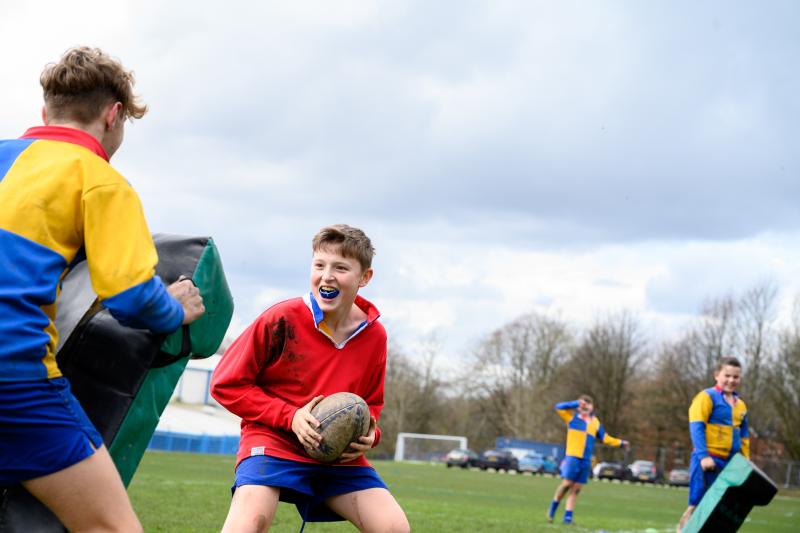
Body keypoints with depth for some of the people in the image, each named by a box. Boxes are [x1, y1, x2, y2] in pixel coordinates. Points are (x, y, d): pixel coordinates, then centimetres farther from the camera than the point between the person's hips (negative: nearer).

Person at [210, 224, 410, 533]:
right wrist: (290, 417, -16)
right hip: (274, 441, -4)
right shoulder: (282, 320, -12)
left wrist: (368, 435, -6)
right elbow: (226, 385, -6)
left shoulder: (374, 336, 1)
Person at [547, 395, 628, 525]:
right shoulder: (572, 418, 3)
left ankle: (568, 516, 7)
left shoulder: (595, 422, 14)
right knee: (567, 483, -12)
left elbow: (605, 438, 23)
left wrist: (620, 443, 18)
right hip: (572, 457, -4)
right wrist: (576, 403, -13)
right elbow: (559, 407, -10)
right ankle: (553, 507, 9)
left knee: (576, 489, 3)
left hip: (586, 460, 4)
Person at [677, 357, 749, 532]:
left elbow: (744, 436, 20)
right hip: (707, 460, -7)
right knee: (698, 504, -9)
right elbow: (696, 427, -14)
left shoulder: (740, 405, 15)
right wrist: (703, 456, -22)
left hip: (729, 463, 7)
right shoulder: (707, 397, -6)